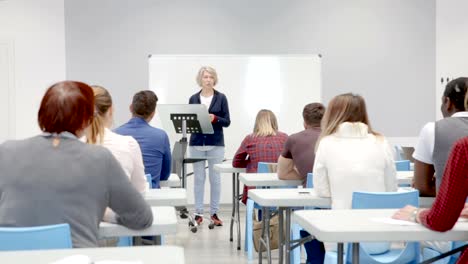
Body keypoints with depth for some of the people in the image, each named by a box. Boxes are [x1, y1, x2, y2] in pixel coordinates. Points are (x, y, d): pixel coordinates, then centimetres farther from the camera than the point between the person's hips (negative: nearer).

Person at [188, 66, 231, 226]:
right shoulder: (193, 99, 6)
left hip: (216, 144, -1)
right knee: (198, 178, 4)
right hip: (196, 143, 1)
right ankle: (198, 213, 11)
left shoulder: (221, 98, 2)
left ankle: (214, 213, 11)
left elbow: (227, 122, 0)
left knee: (215, 179, 3)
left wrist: (215, 118, -18)